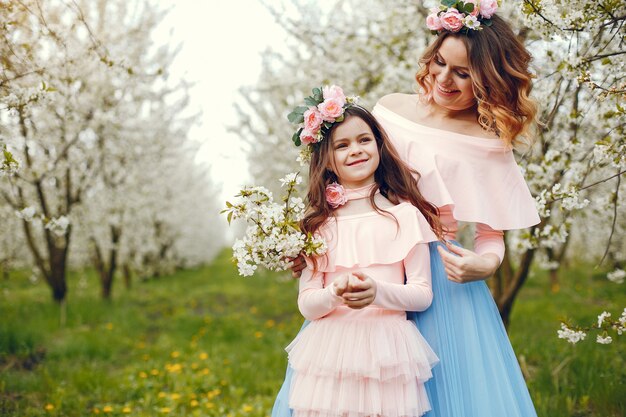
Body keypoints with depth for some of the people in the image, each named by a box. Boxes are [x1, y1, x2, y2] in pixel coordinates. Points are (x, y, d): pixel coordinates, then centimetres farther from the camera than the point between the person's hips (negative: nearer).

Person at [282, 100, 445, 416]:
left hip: (387, 351, -1)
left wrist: (378, 291, -19)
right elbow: (306, 305, 2)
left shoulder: (404, 215, 0)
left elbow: (423, 295, -1)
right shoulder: (317, 222, 6)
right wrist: (336, 294, -20)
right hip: (329, 352, 1)